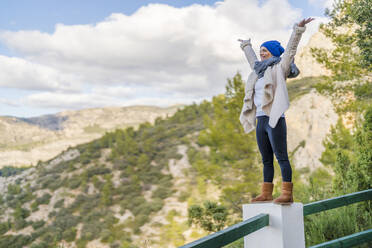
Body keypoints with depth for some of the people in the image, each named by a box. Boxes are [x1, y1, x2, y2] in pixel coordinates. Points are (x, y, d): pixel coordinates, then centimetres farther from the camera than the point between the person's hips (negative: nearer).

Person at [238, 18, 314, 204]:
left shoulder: (279, 68, 2)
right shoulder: (260, 70, 21)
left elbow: (290, 49, -8)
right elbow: (252, 59, 40)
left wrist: (298, 29, -17)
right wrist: (246, 47, 56)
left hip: (275, 120, -8)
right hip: (260, 121, 8)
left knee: (281, 157, -9)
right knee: (266, 160, 10)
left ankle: (287, 194, -9)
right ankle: (266, 194, 14)